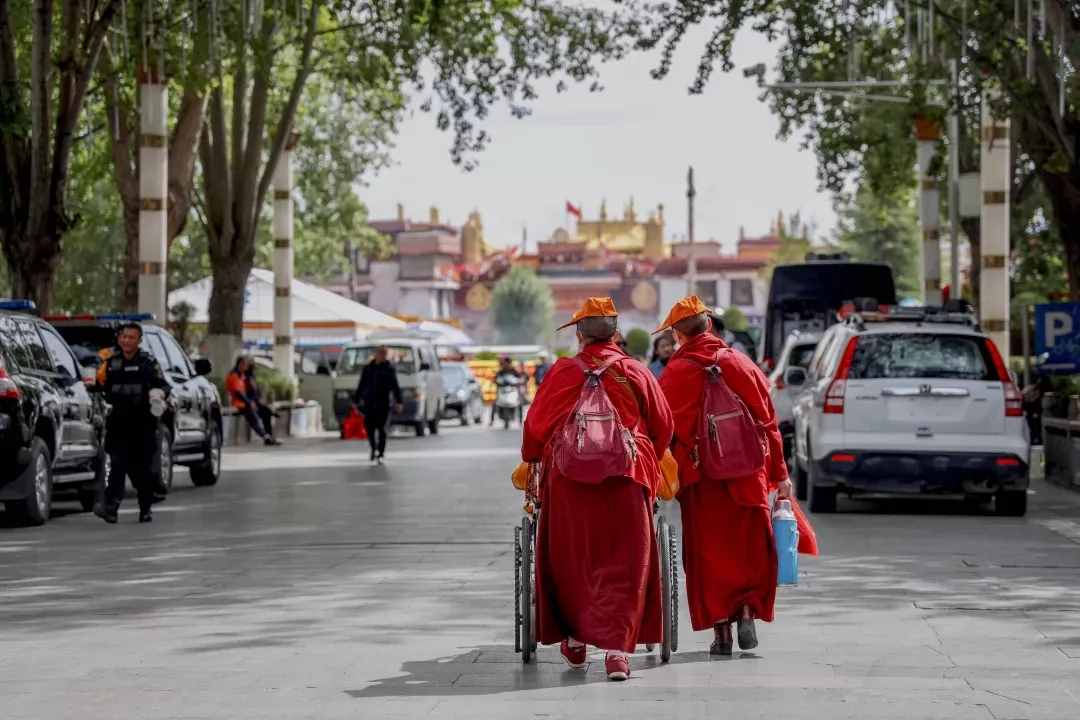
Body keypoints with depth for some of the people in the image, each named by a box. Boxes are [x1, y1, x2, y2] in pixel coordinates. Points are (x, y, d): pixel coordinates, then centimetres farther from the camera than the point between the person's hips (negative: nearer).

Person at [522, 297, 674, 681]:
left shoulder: (563, 372, 1)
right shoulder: (636, 373, 5)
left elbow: (536, 425, 4)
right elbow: (663, 425, 9)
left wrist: (531, 461, 22)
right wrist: (647, 462, 26)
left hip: (569, 477, 0)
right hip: (626, 477, 0)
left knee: (571, 560, 14)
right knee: (622, 564, 1)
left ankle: (575, 639, 23)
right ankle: (617, 647, -9)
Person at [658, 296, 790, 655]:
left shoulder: (675, 373, -4)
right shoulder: (740, 363, 4)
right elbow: (767, 420, 5)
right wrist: (779, 474, 9)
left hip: (700, 477, -2)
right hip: (747, 474, 2)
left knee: (708, 551, 6)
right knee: (751, 547, 13)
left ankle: (720, 629, 4)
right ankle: (747, 611, -4)